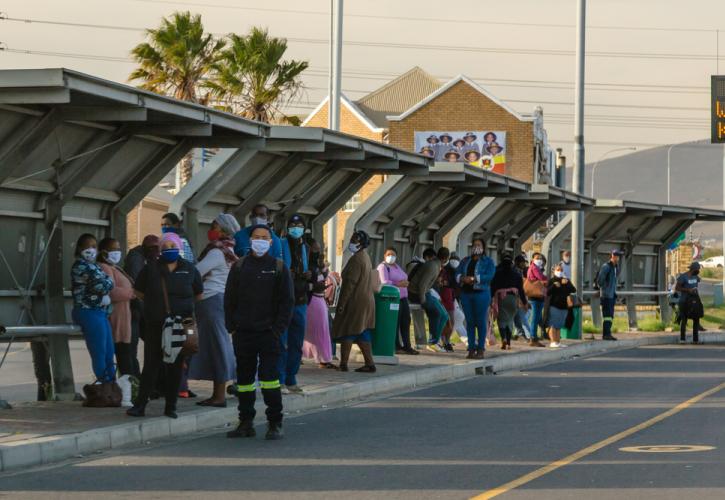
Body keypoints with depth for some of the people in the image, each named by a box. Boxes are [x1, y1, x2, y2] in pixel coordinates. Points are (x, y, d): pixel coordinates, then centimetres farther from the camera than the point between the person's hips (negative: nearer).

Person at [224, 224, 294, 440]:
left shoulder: (279, 268, 3)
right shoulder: (239, 266, 9)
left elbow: (287, 301, 2)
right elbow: (229, 299, 11)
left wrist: (278, 329, -7)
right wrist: (231, 327, 2)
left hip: (268, 333, -3)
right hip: (243, 333, 3)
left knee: (270, 377, -9)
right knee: (244, 378, 7)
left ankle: (275, 424, -2)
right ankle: (246, 423, 15)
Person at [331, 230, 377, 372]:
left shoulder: (356, 259, -16)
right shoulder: (365, 257, 15)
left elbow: (350, 282, -20)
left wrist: (342, 303, -18)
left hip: (355, 302, -9)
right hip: (366, 300, 9)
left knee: (346, 333, -3)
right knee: (363, 334, 11)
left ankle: (343, 363, -1)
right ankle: (369, 364, 9)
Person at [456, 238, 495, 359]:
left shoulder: (488, 261, 3)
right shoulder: (465, 261, 18)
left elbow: (489, 275, -12)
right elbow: (457, 274, 9)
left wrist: (473, 279, -19)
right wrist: (463, 278, -14)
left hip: (481, 294, -4)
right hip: (466, 294, 4)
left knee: (481, 322, -4)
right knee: (470, 322, 4)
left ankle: (480, 349, -1)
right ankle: (471, 348, 8)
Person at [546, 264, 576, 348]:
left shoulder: (566, 280, 13)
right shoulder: (552, 281, 1)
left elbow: (574, 290, 0)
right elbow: (547, 293, -8)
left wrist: (567, 284, -14)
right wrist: (554, 286, -20)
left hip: (563, 306, 5)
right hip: (554, 306, -5)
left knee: (559, 326, 8)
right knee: (553, 325, -8)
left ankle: (558, 342, 10)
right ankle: (553, 341, -9)